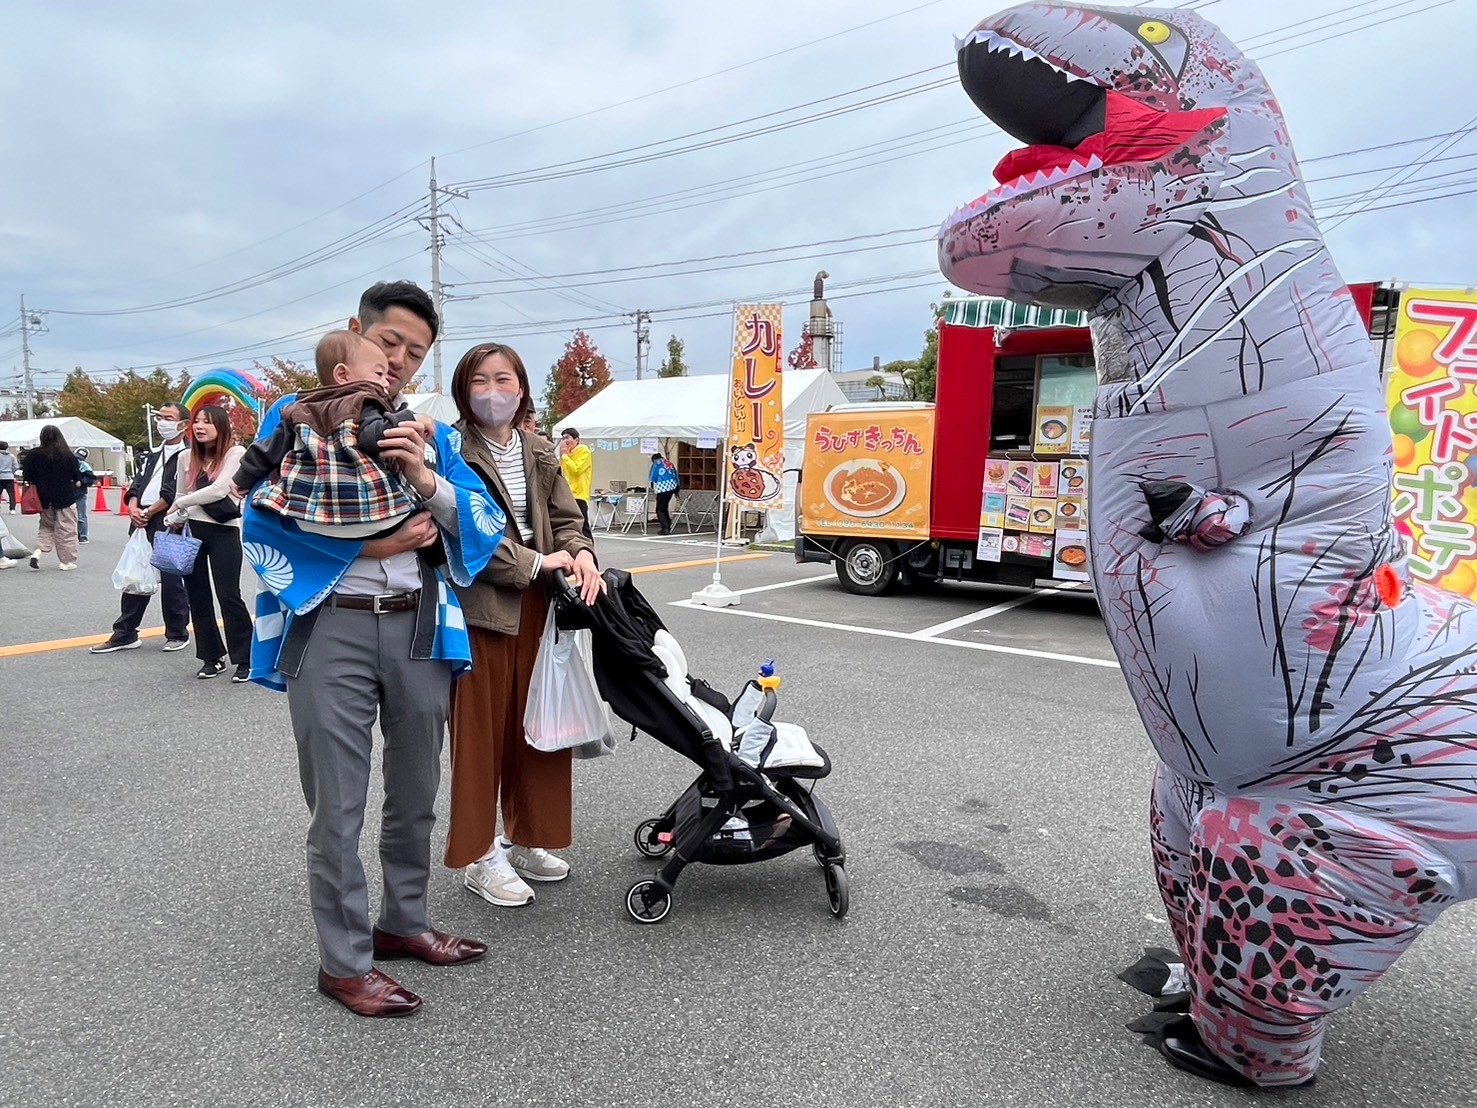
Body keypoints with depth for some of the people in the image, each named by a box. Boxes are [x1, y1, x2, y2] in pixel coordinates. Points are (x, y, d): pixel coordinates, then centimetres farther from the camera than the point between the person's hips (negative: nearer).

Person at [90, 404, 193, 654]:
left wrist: (149, 512, -10)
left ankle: (177, 634, 11)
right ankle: (125, 634, 17)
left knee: (171, 580, -1)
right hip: (142, 522, 8)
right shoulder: (153, 455, 21)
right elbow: (137, 484, 14)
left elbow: (174, 493, -13)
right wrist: (133, 508, -4)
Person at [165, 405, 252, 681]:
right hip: (191, 531, 6)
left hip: (224, 531, -6)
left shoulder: (235, 453, -7)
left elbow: (219, 490, -17)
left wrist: (180, 504, -9)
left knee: (229, 595, -6)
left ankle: (245, 659, 4)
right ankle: (212, 656, 21)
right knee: (197, 595, 9)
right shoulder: (187, 457, 9)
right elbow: (181, 494, 20)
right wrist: (176, 516, 3)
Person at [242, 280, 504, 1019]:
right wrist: (371, 545, -14)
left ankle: (403, 922, 37)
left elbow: (486, 525, 3)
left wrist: (425, 478, -14)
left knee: (416, 793, 17)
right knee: (337, 807, 5)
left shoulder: (430, 431, 12)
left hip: (420, 627, 4)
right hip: (330, 631, -4)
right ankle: (344, 962, 21)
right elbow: (263, 528, -8)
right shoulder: (295, 418, 2)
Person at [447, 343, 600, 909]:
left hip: (537, 605, 6)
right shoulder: (455, 453, -7)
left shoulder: (540, 454, 13)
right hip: (480, 604, -6)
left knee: (533, 724, 13)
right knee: (480, 729, 2)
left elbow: (566, 517, 12)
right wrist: (537, 561, -14)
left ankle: (523, 838, 29)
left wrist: (581, 553, -9)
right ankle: (478, 856, 16)